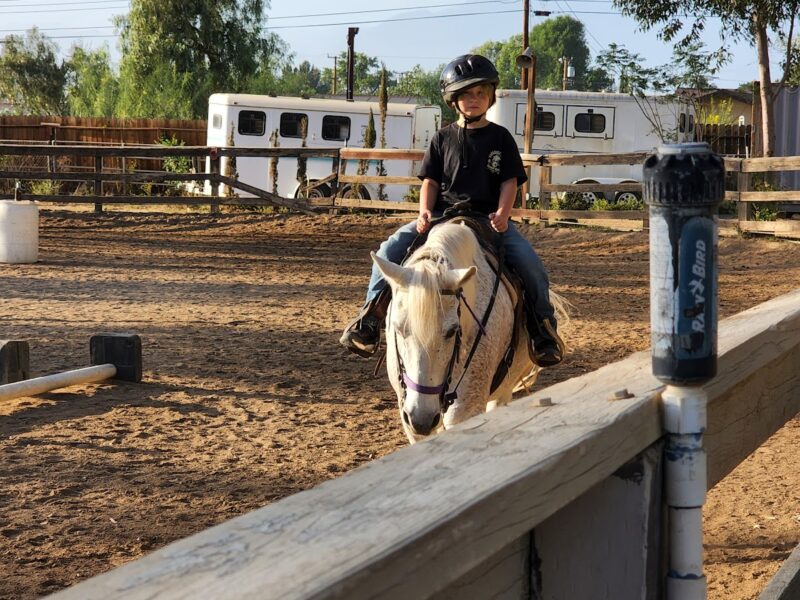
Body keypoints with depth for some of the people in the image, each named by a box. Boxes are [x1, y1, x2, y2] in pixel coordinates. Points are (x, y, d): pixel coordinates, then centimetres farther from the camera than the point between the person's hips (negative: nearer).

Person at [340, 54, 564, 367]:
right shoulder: (443, 138, 11)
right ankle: (373, 312, -7)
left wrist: (502, 213, -15)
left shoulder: (500, 138, 9)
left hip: (489, 218, -1)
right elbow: (430, 181, 9)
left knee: (529, 262, -23)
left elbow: (510, 181, 4)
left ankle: (542, 324, -4)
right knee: (391, 249, -18)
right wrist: (425, 212, -10)